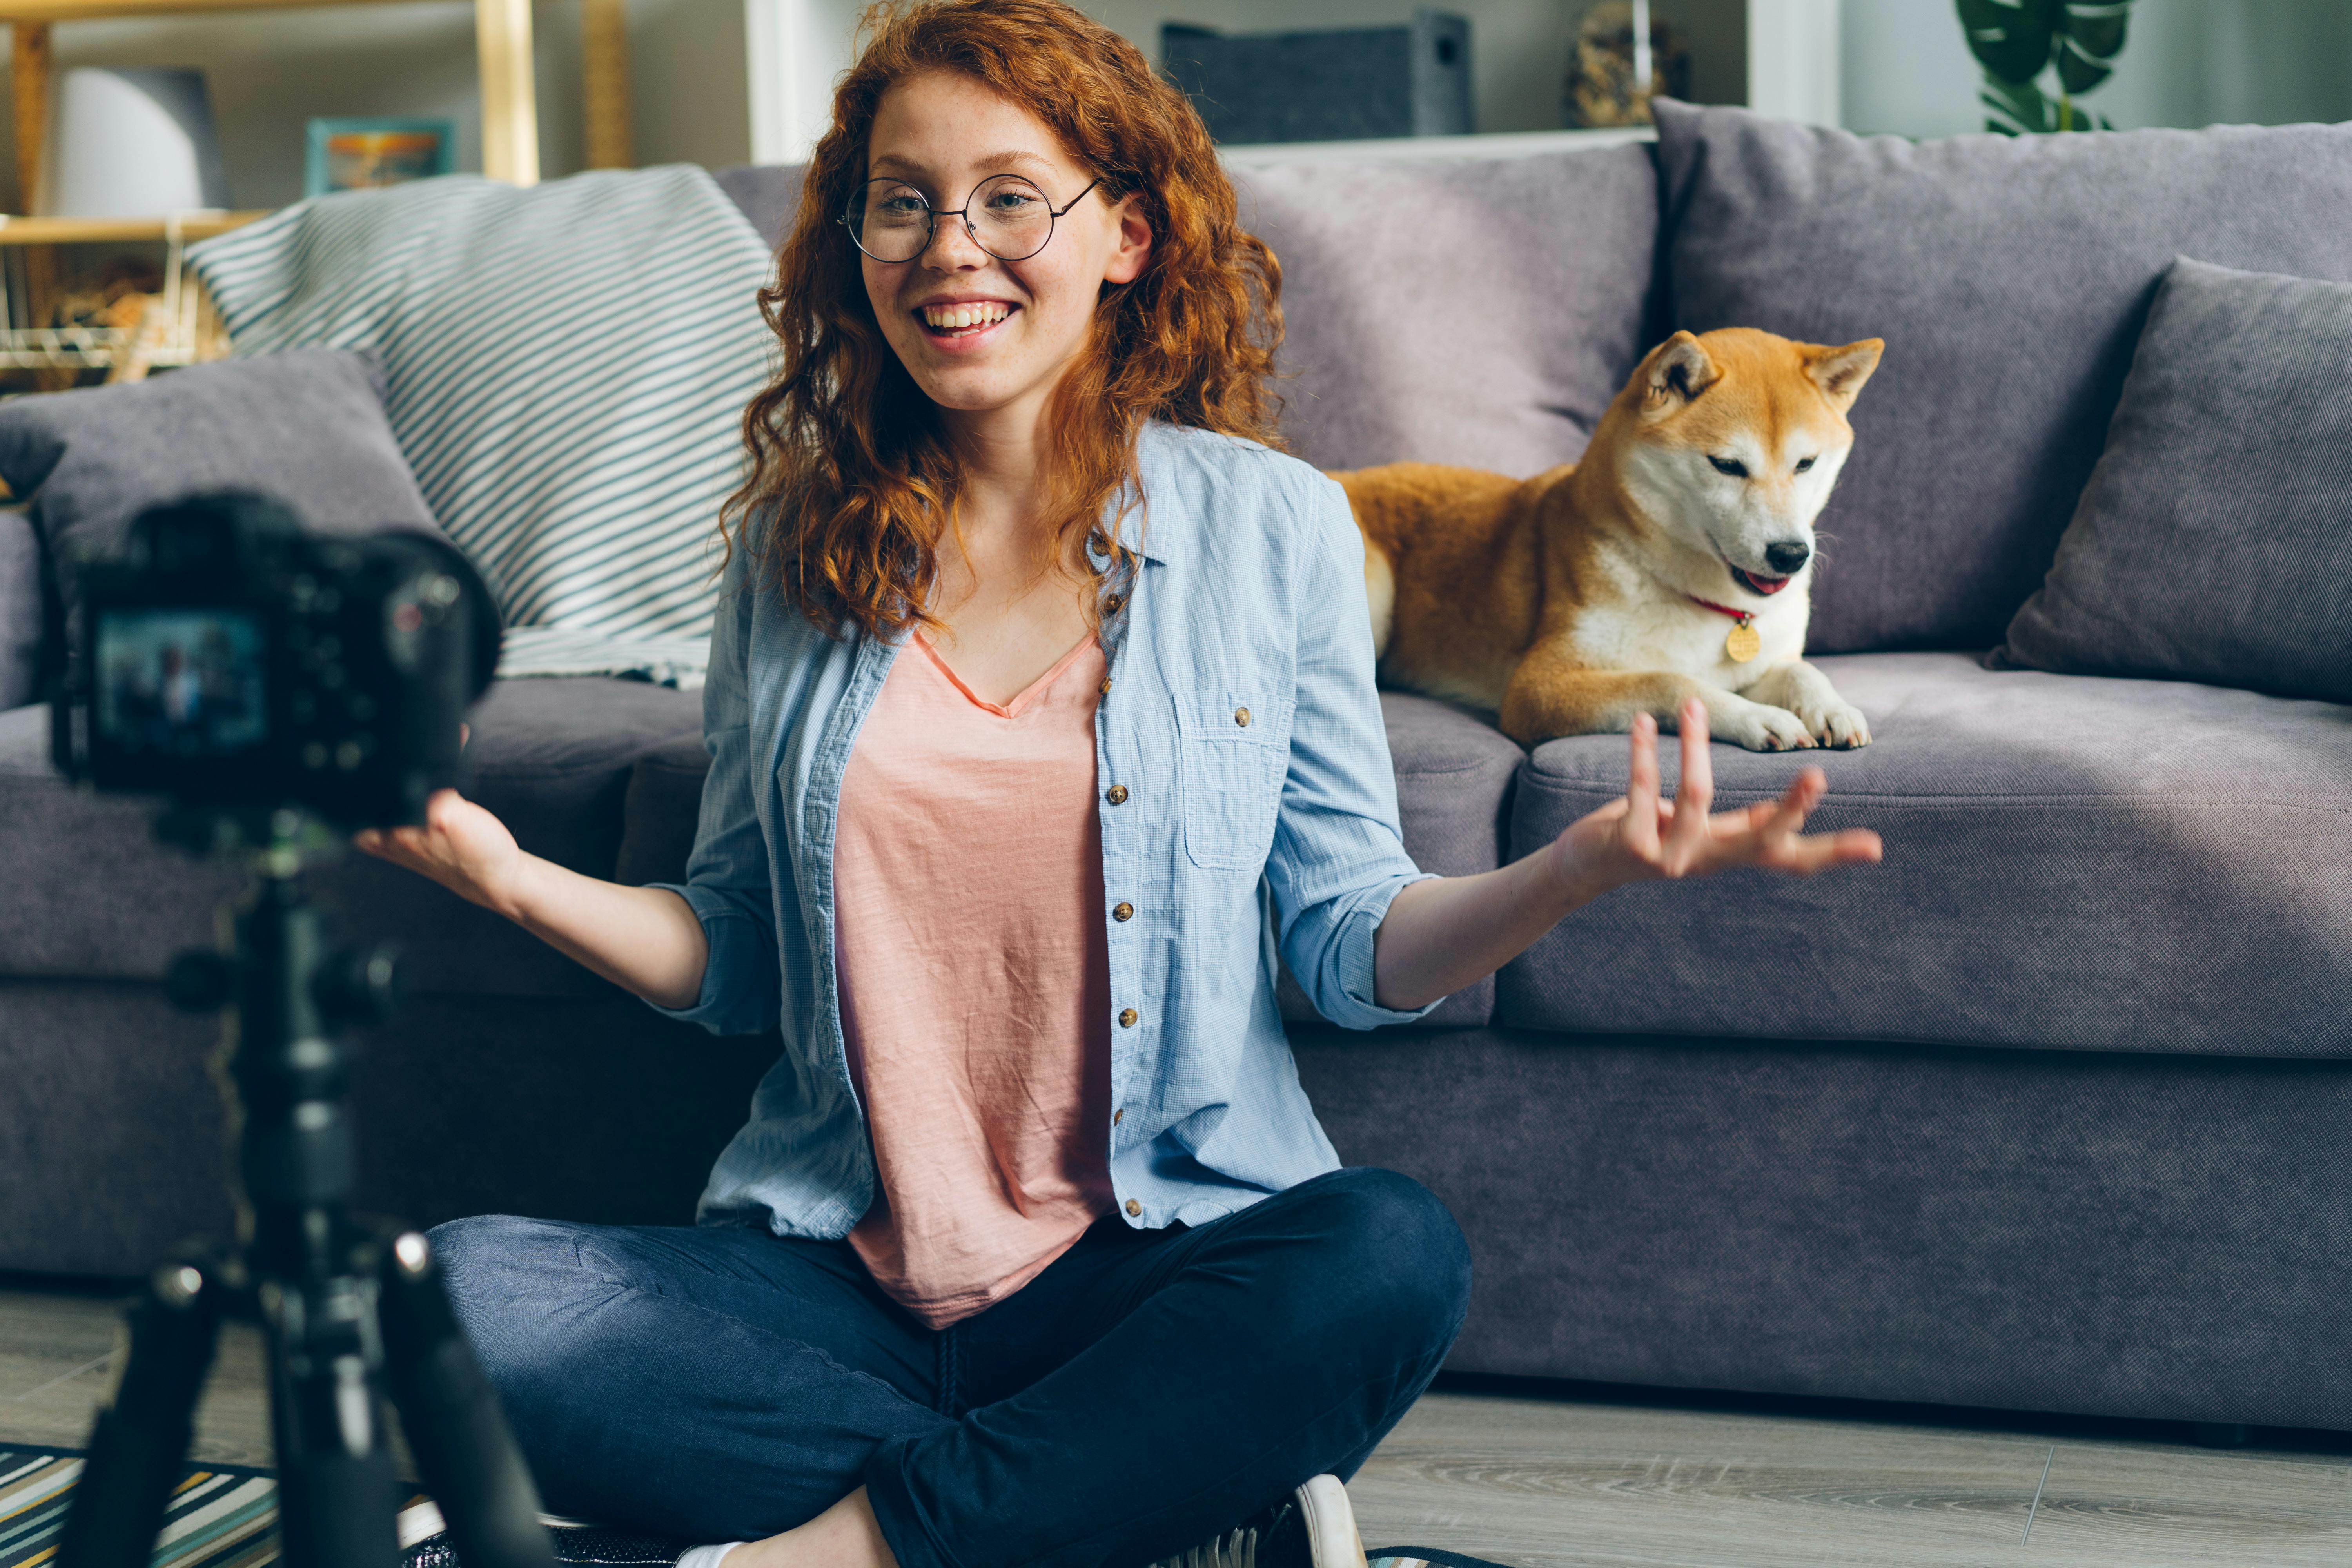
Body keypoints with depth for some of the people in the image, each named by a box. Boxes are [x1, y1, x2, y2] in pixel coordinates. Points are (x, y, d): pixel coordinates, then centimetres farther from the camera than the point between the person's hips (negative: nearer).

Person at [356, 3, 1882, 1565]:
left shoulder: (1271, 525, 1)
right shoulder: (795, 543, 8)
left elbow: (1354, 938, 2)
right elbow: (741, 955, 11)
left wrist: (1578, 870, -18)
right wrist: (510, 875, -5)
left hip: (1158, 1259, -2)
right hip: (844, 1266, 3)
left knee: (1392, 1252, -33)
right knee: (449, 1291, -23)